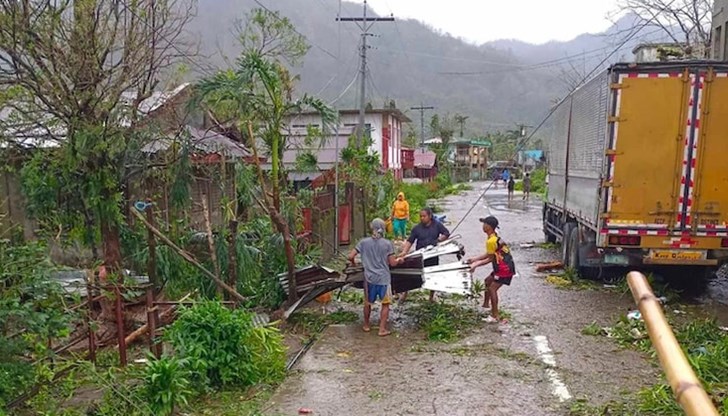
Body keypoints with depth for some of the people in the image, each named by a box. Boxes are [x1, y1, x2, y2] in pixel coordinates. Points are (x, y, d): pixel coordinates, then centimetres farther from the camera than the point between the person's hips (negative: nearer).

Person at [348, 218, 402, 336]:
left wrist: (354, 263, 17)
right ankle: (382, 329, 12)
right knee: (385, 304, 11)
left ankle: (366, 326, 31)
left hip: (369, 278, 2)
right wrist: (399, 260, 15)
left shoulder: (364, 242, -4)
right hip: (384, 278, -2)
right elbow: (392, 263, -6)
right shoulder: (388, 244, -8)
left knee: (367, 303, 19)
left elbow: (351, 256, -4)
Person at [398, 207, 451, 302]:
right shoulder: (417, 228, -4)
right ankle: (405, 293, 18)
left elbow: (446, 234, 1)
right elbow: (410, 241, -7)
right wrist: (404, 252, -20)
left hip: (433, 256, 1)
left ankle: (431, 297, 30)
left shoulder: (437, 225, -1)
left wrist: (439, 240, -16)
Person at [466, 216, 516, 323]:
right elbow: (489, 254, 15)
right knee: (488, 281, 23)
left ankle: (495, 316, -7)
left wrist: (476, 265, -8)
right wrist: (475, 259, 14)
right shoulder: (495, 237, 9)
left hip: (505, 270, -11)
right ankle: (486, 303, 37)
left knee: (492, 288, -10)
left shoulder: (491, 241, -23)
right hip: (503, 267, 11)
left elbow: (490, 259, -15)